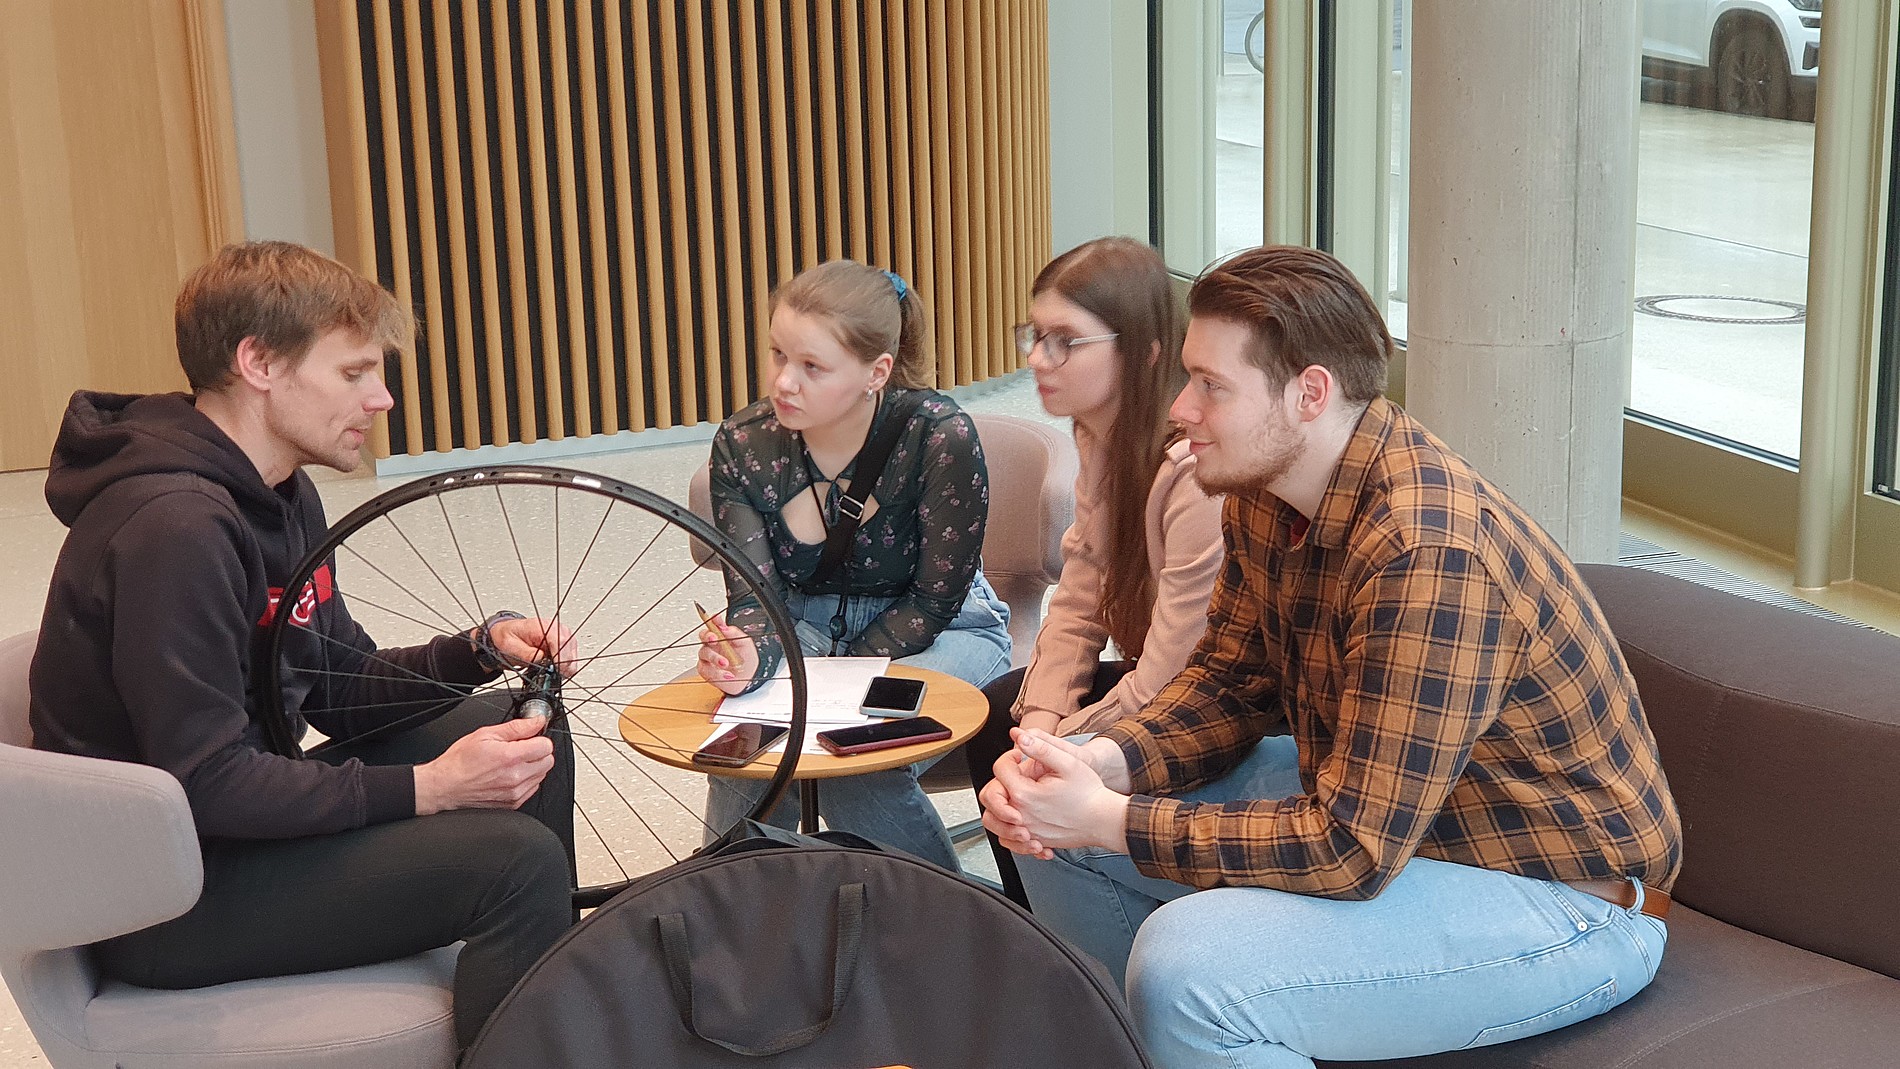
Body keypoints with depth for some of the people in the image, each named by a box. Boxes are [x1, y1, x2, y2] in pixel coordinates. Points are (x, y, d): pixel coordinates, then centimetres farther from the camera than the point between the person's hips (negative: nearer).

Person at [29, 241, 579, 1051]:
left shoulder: (281, 495, 8)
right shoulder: (174, 526, -24)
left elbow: (339, 687, 13)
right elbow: (207, 783, -27)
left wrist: (482, 648, -3)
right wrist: (427, 787, -25)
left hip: (242, 819, 10)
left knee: (523, 737, 8)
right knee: (516, 860, -22)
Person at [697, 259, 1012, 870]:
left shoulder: (940, 436, -23)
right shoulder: (743, 445, -12)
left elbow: (934, 601, -17)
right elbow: (757, 596, -15)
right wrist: (750, 654, -39)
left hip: (937, 634, -3)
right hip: (806, 629, 3)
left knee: (860, 765, -31)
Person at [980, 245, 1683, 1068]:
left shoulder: (1427, 555, -32)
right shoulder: (1264, 492, -2)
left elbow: (1352, 849, -30)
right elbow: (1230, 685, 7)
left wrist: (1109, 820, -25)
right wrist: (1100, 765, -12)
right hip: (1372, 808, 9)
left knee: (1185, 964, -31)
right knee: (1061, 838, 6)